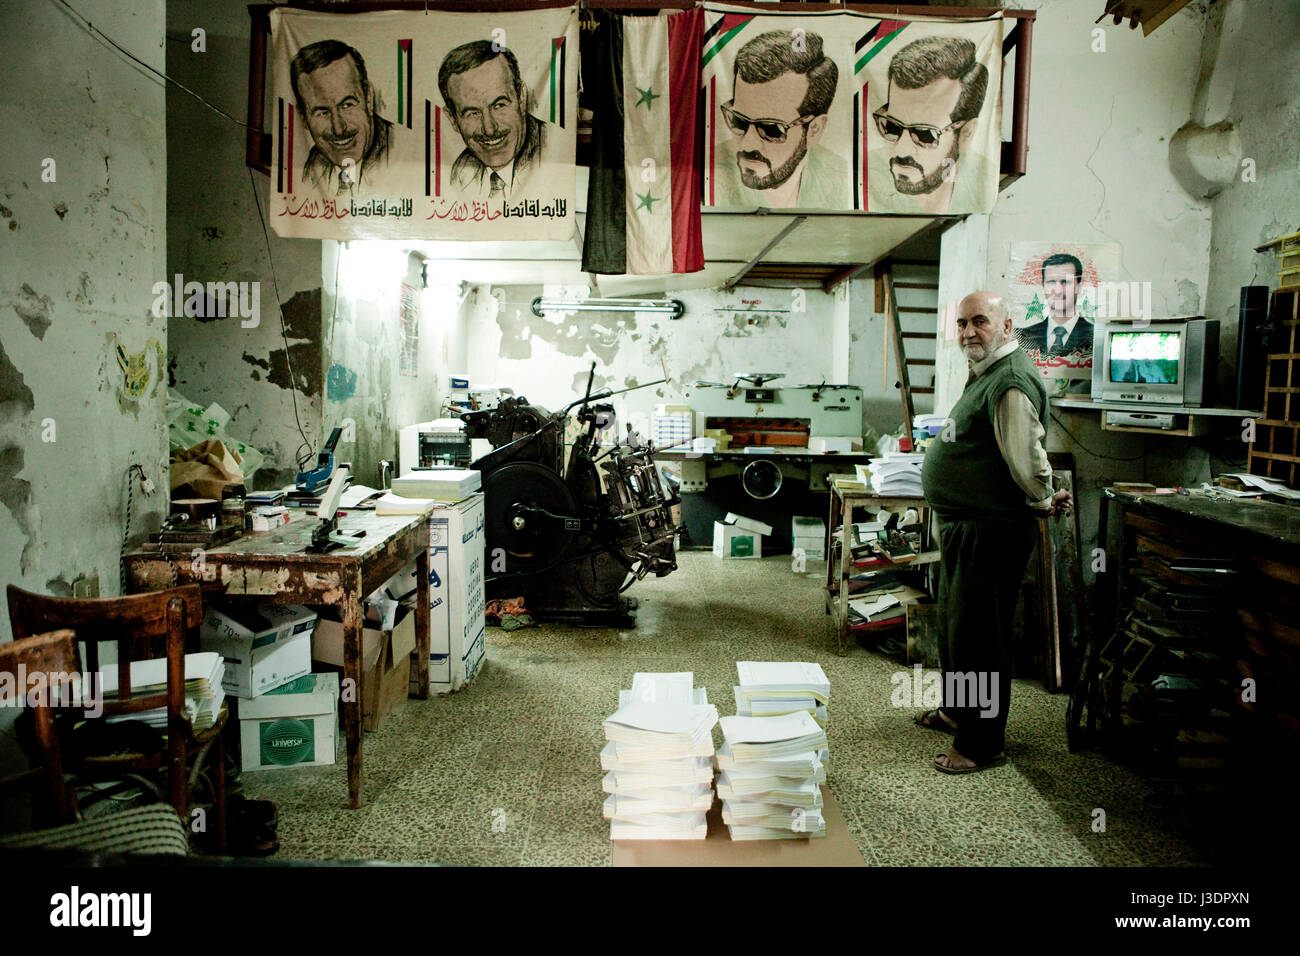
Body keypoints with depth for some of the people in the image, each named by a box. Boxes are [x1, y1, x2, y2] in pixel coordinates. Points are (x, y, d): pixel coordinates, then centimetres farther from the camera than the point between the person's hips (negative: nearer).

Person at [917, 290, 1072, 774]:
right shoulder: (985, 374, 14)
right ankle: (955, 709, 42)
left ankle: (982, 745, 11)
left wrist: (1045, 502, -9)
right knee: (954, 625, 23)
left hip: (991, 532, -11)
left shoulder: (1011, 381, -22)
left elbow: (1028, 461, -26)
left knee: (978, 636, -2)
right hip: (965, 527, 11)